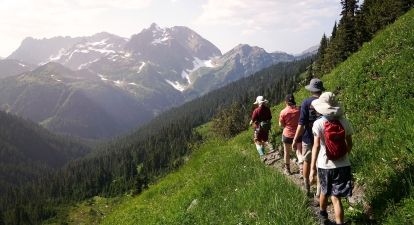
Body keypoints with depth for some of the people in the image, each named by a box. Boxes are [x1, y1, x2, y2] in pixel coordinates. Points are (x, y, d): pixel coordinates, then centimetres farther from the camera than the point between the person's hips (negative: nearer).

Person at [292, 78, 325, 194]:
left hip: (308, 138, -1)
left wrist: (295, 140, -7)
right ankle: (319, 190, 18)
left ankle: (307, 188, 27)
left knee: (307, 162, 16)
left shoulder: (306, 102, -12)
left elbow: (301, 123, -15)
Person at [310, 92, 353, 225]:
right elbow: (349, 144, 5)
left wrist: (312, 168, -15)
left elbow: (317, 146, -17)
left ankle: (323, 214, 48)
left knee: (324, 191, 23)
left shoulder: (318, 123, -13)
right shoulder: (344, 122, -4)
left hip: (325, 165, -1)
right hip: (343, 165, 1)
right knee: (336, 197, 6)